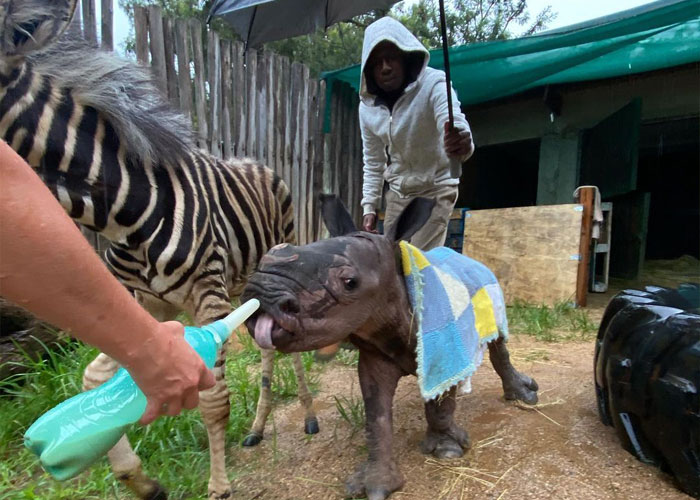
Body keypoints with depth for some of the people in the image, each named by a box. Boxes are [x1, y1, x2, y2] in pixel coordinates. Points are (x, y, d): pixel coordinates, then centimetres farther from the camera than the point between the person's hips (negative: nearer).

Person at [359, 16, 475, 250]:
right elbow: (372, 163, 4)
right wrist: (369, 206, 1)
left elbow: (456, 124, -39)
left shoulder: (433, 85, -21)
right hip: (398, 192, 5)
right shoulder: (367, 107, -5)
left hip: (436, 189, -5)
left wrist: (461, 144, -62)